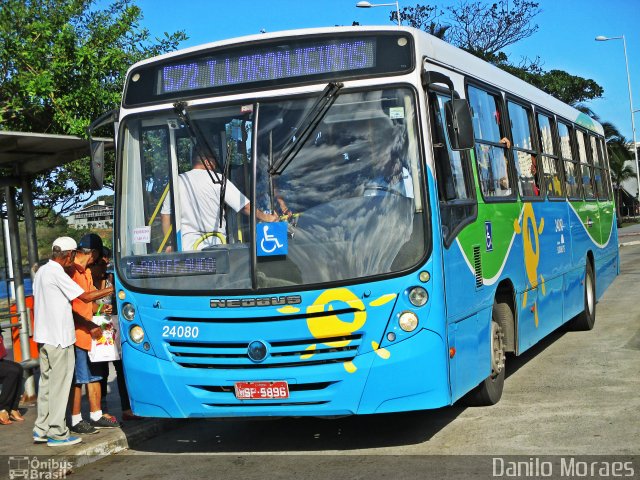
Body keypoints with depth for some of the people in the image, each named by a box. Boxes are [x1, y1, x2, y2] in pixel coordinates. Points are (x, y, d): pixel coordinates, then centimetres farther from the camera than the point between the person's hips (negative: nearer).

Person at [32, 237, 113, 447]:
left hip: (44, 336, 9)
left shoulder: (42, 271, 12)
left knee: (46, 382, 14)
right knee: (60, 384, -2)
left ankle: (41, 429, 19)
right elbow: (85, 297, -18)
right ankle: (57, 433, 3)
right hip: (59, 338, -9)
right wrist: (111, 290, -7)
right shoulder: (57, 273, -16)